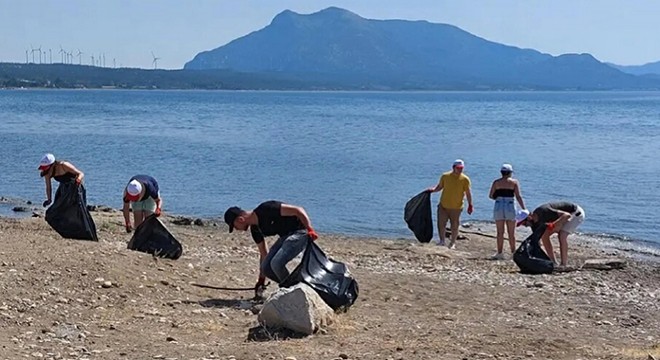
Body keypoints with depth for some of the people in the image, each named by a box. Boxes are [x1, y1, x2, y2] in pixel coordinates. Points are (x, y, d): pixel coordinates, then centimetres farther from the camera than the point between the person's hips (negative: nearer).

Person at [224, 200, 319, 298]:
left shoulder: (266, 210, -23)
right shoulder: (255, 229, 4)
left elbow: (298, 210, -24)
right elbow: (263, 253, 15)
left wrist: (310, 230, -32)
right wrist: (261, 280, 17)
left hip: (300, 232, -9)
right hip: (285, 236, 9)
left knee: (276, 263, -22)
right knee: (266, 268, -1)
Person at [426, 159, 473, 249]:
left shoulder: (465, 179, -6)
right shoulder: (445, 176, -1)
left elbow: (468, 193, -2)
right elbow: (440, 186, 10)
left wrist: (470, 205, -4)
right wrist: (433, 189, -11)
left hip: (456, 207, -1)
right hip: (443, 205, 1)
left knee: (454, 226, 6)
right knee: (441, 224, 4)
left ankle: (453, 243, 21)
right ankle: (442, 241, 23)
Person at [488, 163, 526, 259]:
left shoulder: (496, 182, 4)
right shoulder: (514, 182, 0)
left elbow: (491, 196, 2)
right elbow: (518, 196, -7)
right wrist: (524, 209, -7)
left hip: (498, 207, 1)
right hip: (510, 207, -1)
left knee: (500, 232, 6)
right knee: (511, 233, 6)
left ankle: (500, 253, 5)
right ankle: (513, 252, 9)